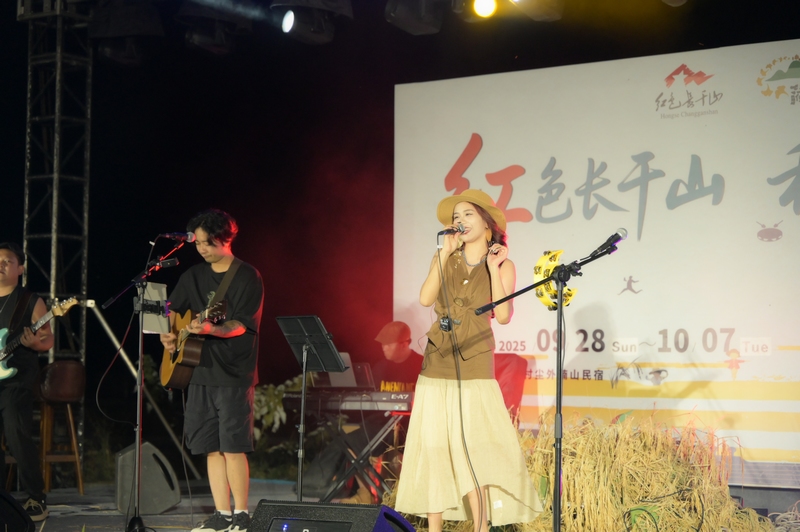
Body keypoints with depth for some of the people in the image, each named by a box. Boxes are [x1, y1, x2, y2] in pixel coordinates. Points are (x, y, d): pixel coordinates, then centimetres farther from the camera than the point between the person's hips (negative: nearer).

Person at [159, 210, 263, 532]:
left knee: (233, 446, -8)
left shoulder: (248, 277, -6)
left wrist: (211, 329, -32)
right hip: (201, 372, 6)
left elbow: (243, 324, -15)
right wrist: (167, 333, -2)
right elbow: (172, 309, 19)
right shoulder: (193, 276, 12)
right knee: (211, 447, 7)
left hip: (234, 375, -6)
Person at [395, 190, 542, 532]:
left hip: (475, 367, -3)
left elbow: (503, 316, -10)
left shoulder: (502, 265, 2)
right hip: (437, 364, 3)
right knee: (433, 448, 1)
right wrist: (445, 253, -9)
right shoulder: (444, 259, 8)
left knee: (473, 450, -11)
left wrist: (493, 269, -12)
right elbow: (426, 299, -8)